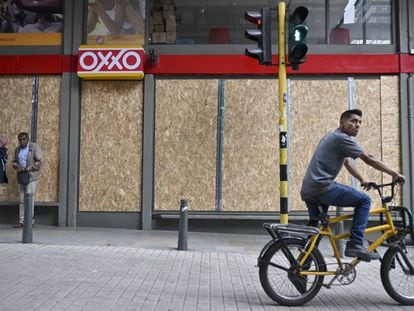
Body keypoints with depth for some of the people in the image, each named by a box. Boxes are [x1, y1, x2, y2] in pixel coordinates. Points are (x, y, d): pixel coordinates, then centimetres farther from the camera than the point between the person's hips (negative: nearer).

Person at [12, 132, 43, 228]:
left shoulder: (35, 147, -6)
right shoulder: (17, 149, 13)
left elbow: (40, 161, -12)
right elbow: (14, 162, 20)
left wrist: (27, 169, -16)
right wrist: (17, 167, -4)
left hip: (32, 176, -6)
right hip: (21, 177, 6)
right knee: (21, 199, 4)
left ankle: (30, 220, -5)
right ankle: (22, 221, 8)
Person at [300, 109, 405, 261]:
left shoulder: (332, 137, 23)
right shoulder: (342, 138, -7)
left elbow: (348, 163, 28)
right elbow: (369, 159, -7)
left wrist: (363, 179, 22)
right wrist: (395, 174, -2)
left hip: (307, 190, 10)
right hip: (323, 187, -10)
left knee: (314, 227, 21)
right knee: (364, 200, -2)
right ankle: (355, 245, -6)